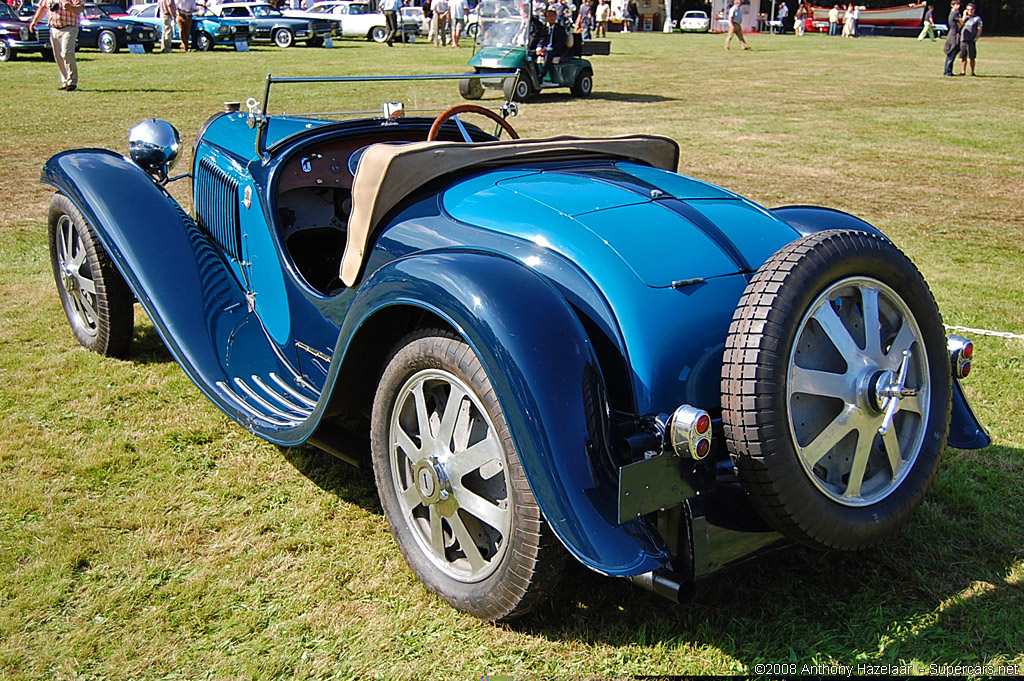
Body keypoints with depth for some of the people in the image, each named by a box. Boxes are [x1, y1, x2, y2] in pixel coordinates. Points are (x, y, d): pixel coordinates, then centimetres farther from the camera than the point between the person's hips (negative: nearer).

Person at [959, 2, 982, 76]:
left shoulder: (977, 18, 3)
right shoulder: (965, 17, 18)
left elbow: (979, 29, 0)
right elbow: (960, 25, 3)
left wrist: (976, 38, -12)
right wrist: (964, 15, 2)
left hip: (971, 40, -4)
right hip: (962, 40, 4)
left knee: (971, 57, -4)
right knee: (963, 57, 4)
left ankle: (972, 72, 1)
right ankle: (963, 72, 9)